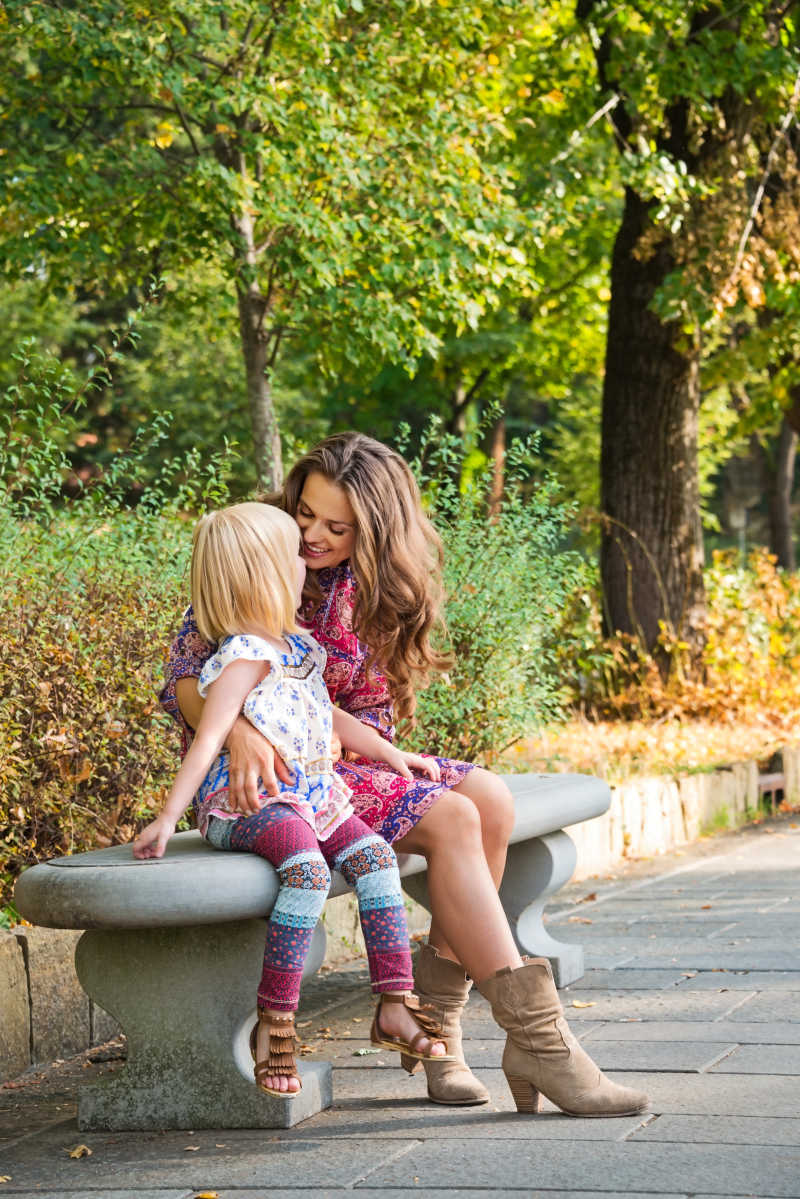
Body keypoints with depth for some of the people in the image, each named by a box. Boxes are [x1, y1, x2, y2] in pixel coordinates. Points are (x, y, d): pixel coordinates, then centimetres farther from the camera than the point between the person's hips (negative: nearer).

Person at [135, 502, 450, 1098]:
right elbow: (208, 740, -16)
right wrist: (168, 818, -21)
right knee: (308, 869, -33)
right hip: (246, 802, -8)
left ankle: (395, 1005, -11)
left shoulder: (298, 648, 17)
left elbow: (332, 717, 30)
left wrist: (391, 753, 24)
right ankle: (274, 1021, -27)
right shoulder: (245, 658, -10)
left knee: (374, 854, -13)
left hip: (313, 796, 8)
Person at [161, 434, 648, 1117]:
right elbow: (186, 675, -17)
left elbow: (370, 713, 8)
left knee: (489, 799, -16)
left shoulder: (372, 590, 8)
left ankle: (436, 1018, -15)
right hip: (266, 775, -7)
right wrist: (240, 731, -38)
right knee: (449, 818, -25)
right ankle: (534, 1036, -25)